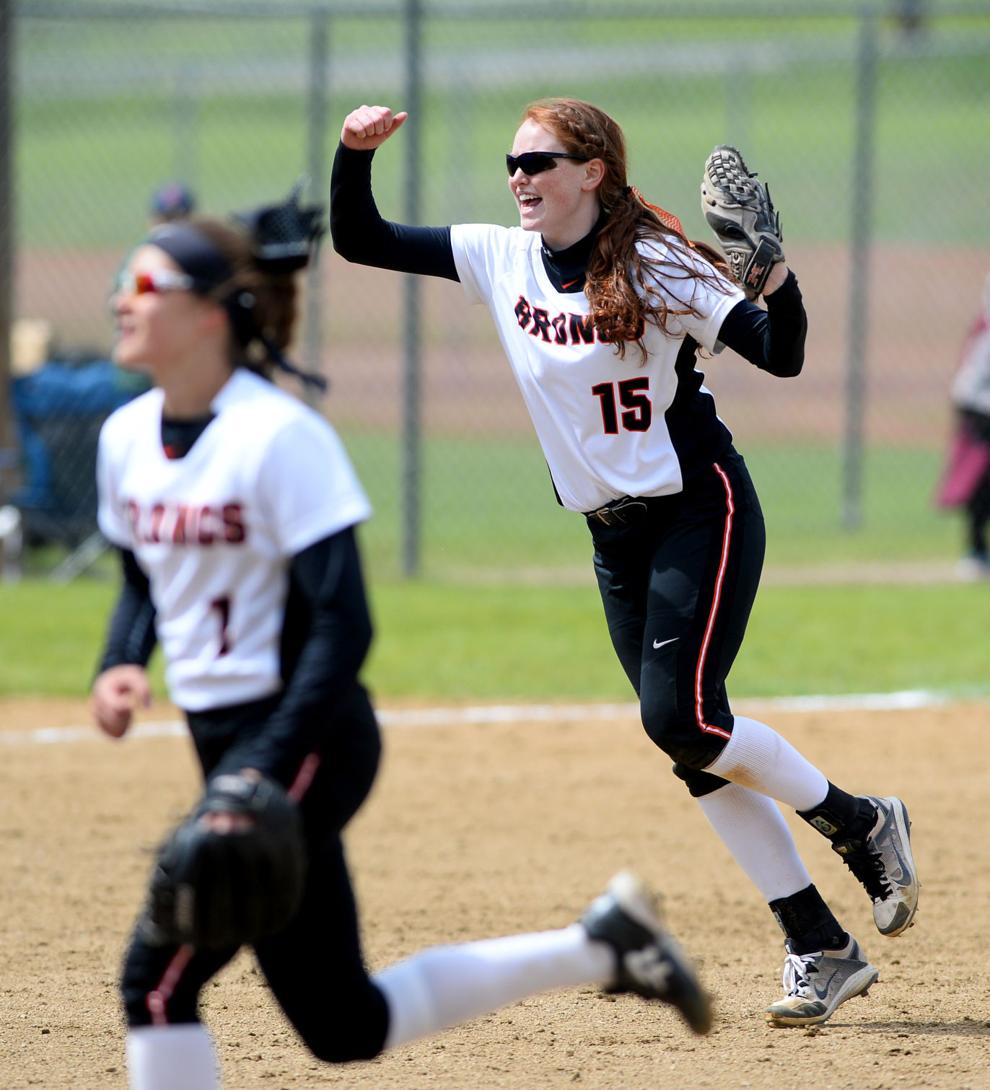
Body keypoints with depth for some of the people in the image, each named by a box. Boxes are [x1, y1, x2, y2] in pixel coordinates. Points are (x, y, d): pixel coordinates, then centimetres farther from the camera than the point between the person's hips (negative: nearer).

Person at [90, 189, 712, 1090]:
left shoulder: (280, 437, -17)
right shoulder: (127, 439, 6)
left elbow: (341, 626, -19)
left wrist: (266, 770, -26)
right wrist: (120, 667, -1)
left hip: (306, 738, -8)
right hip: (224, 741, 8)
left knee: (159, 972, -15)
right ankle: (601, 946, 24)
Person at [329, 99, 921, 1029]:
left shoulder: (655, 268, -14)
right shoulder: (500, 260, 3)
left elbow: (780, 357, -19)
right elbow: (359, 241, 5)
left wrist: (779, 284, -38)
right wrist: (355, 153, -11)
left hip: (700, 512, -6)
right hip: (614, 535, 7)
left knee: (679, 718, -19)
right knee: (694, 747, 2)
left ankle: (861, 822, 5)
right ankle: (822, 952, 7)